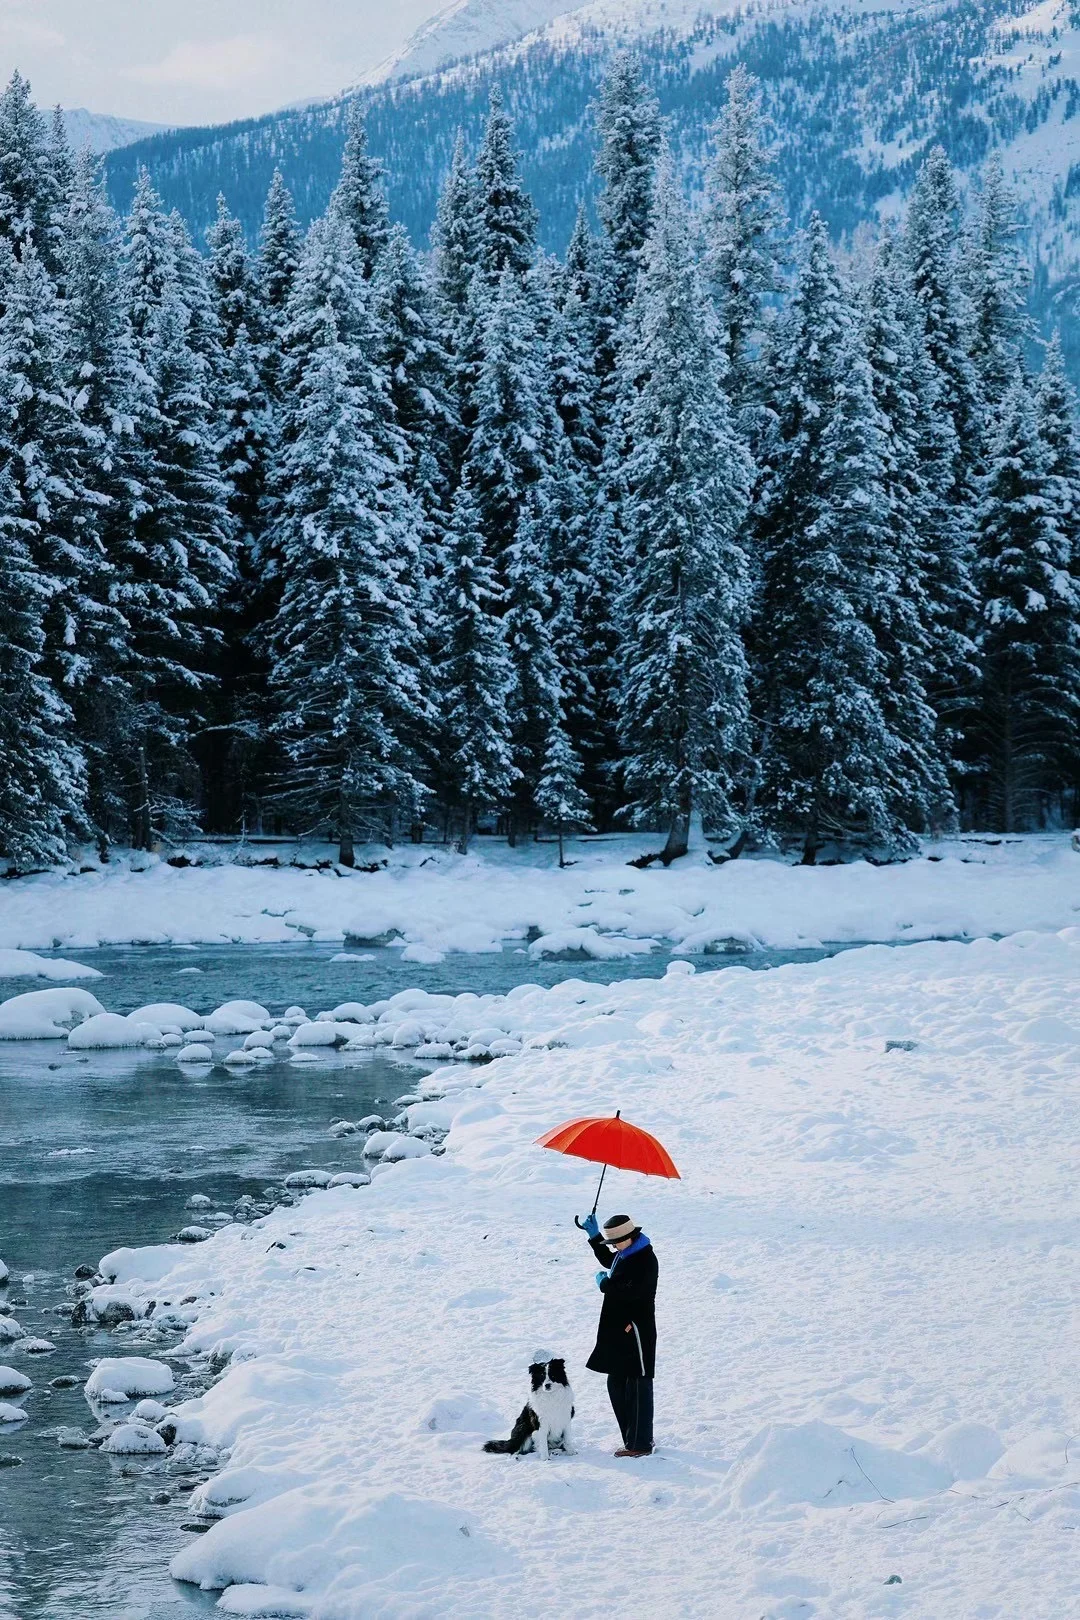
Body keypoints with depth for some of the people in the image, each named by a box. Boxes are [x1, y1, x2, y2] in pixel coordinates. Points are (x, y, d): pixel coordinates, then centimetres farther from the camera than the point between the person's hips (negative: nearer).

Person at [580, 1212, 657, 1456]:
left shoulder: (645, 1260, -18)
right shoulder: (624, 1255, 12)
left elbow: (631, 1293, -28)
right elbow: (608, 1261, 36)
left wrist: (604, 1284, -12)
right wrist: (594, 1236, 28)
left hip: (635, 1332, -11)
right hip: (619, 1332, 11)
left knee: (637, 1388, -4)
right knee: (617, 1385, 16)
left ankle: (640, 1444, 1)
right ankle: (632, 1439, 24)